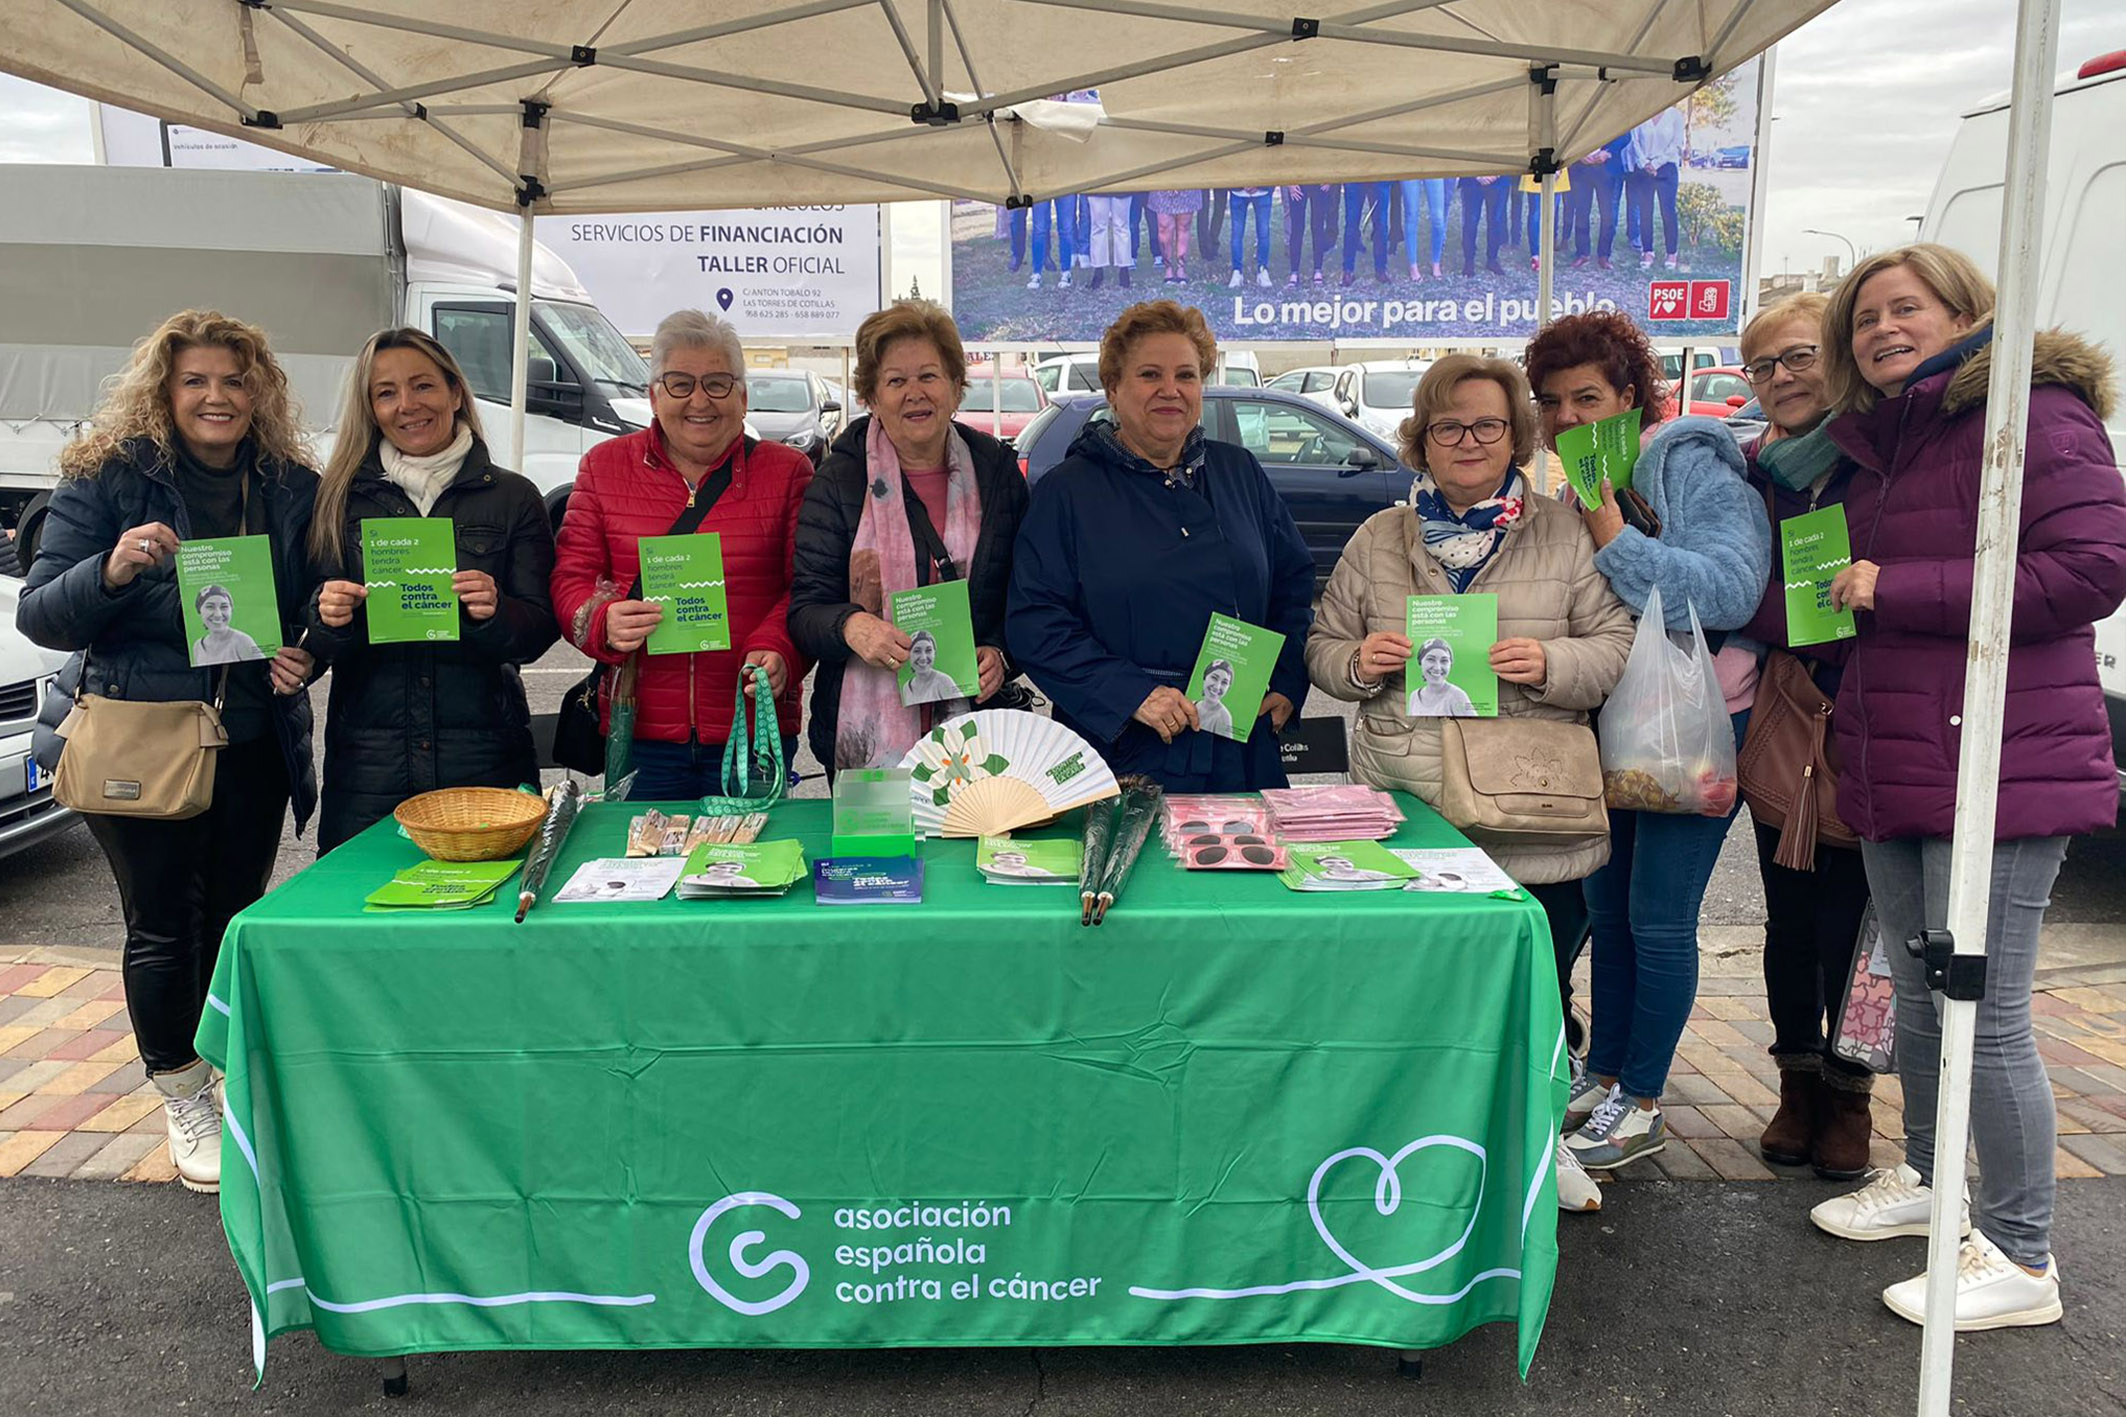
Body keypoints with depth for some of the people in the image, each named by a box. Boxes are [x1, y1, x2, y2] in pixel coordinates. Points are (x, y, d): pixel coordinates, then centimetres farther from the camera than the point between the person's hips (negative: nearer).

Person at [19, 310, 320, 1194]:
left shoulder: (292, 489, 4)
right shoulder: (107, 477, -4)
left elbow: (315, 613, 14)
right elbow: (40, 617, -6)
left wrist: (305, 654, -8)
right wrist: (112, 569, -25)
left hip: (251, 746, 3)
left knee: (234, 918, 9)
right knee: (163, 924, 3)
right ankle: (184, 1106, 19)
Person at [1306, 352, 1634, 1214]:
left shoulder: (1566, 535, 7)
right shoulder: (1378, 539, 11)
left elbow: (1618, 645, 5)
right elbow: (1322, 649, 14)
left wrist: (1550, 664, -14)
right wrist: (1358, 662, -8)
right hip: (1404, 808, 1)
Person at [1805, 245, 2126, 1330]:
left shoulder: (2034, 415, -9)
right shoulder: (1876, 441, 18)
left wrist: (1897, 590, -17)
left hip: (2000, 772, -9)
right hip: (1895, 773, 9)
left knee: (1983, 1012, -4)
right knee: (1917, 997, 19)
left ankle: (2020, 1255, 11)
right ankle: (1926, 1180, 37)